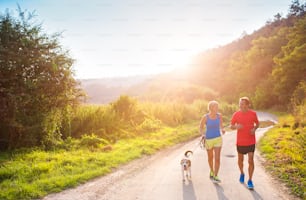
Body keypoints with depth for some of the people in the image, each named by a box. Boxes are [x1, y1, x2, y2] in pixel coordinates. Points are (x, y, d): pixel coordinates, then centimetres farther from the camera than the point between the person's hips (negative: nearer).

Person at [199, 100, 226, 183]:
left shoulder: (219, 115, -6)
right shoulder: (205, 117, -15)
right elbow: (201, 128, -5)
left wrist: (222, 130, -11)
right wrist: (202, 135, -25)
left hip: (218, 139, 1)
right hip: (208, 139, -1)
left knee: (217, 158, -10)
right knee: (210, 158, 17)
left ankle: (215, 176, 0)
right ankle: (212, 171, 43)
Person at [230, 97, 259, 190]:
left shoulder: (253, 113, -6)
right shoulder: (236, 114, -5)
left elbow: (257, 123, 10)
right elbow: (231, 126, 2)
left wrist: (254, 129, -12)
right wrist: (236, 126, -20)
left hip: (251, 142, -1)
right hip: (240, 142, 1)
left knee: (251, 161, -6)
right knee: (240, 160, 16)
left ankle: (250, 181, 6)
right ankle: (242, 173, 43)